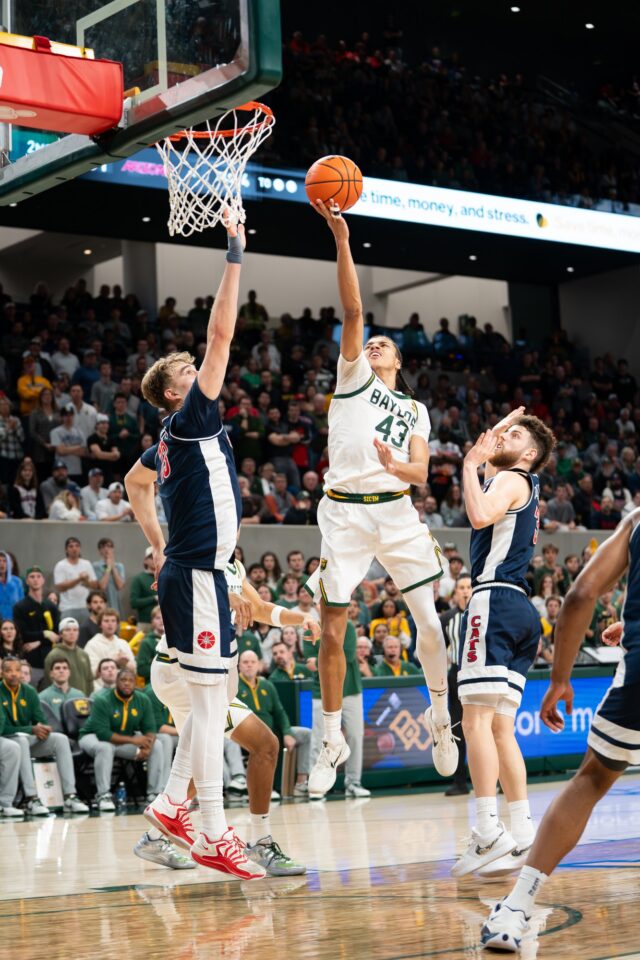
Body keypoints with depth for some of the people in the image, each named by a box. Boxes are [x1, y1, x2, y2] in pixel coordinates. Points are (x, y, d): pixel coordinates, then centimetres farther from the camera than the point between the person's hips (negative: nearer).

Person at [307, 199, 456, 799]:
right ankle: (333, 740, 13)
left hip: (397, 511, 2)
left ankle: (440, 715, 20)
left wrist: (398, 466, -18)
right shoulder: (352, 377, 13)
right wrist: (341, 239, -10)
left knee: (433, 621, -4)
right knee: (332, 631, -2)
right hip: (345, 512, -2)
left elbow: (421, 472, 6)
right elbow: (352, 309, 0)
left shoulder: (415, 411, 20)